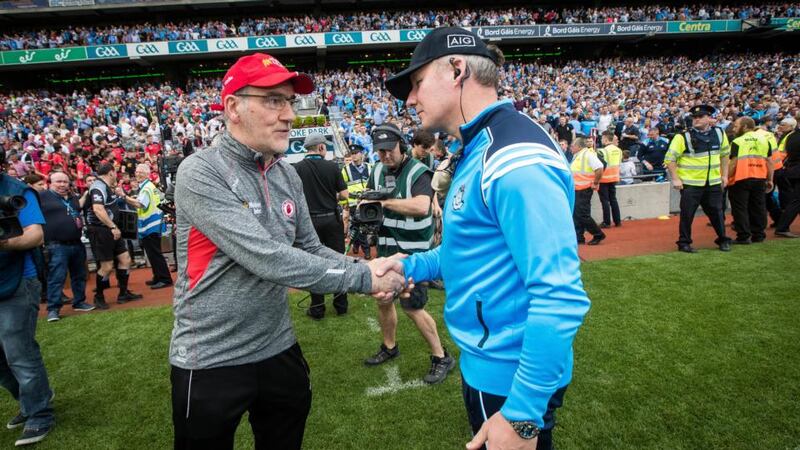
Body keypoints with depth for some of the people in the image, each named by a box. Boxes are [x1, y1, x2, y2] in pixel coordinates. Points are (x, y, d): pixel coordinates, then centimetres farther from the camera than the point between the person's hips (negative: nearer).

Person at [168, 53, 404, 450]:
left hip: (279, 349, 6)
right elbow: (267, 258, -29)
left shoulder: (287, 175, 2)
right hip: (210, 361, -6)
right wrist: (362, 278, -25)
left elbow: (309, 249, 7)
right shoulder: (200, 173, -19)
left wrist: (367, 269, -11)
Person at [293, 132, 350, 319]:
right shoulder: (332, 166, -7)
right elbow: (344, 195, -4)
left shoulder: (296, 168, -8)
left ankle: (317, 308, 15)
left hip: (310, 220, 0)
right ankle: (341, 304, 20)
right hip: (332, 219, 0)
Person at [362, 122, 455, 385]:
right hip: (386, 247, 7)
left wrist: (385, 201, -28)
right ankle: (389, 347, 40)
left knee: (412, 308, -4)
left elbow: (422, 206, -32)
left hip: (413, 251, -7)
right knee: (383, 299, 17)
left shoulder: (418, 172, -16)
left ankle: (441, 357, 15)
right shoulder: (378, 171, 7)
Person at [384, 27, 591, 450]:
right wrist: (410, 266, 8)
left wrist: (523, 413, -25)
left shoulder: (516, 156, -25)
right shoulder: (476, 152, 8)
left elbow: (559, 296, -29)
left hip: (514, 379, -9)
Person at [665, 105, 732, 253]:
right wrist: (675, 179, -14)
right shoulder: (683, 137, -11)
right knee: (687, 214, 0)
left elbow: (724, 154, 18)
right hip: (690, 183, -4)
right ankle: (684, 243, 12)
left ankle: (723, 240, 29)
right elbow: (670, 158, -10)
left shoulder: (719, 134, 5)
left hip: (713, 183, 4)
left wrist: (724, 175, 14)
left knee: (716, 212, 13)